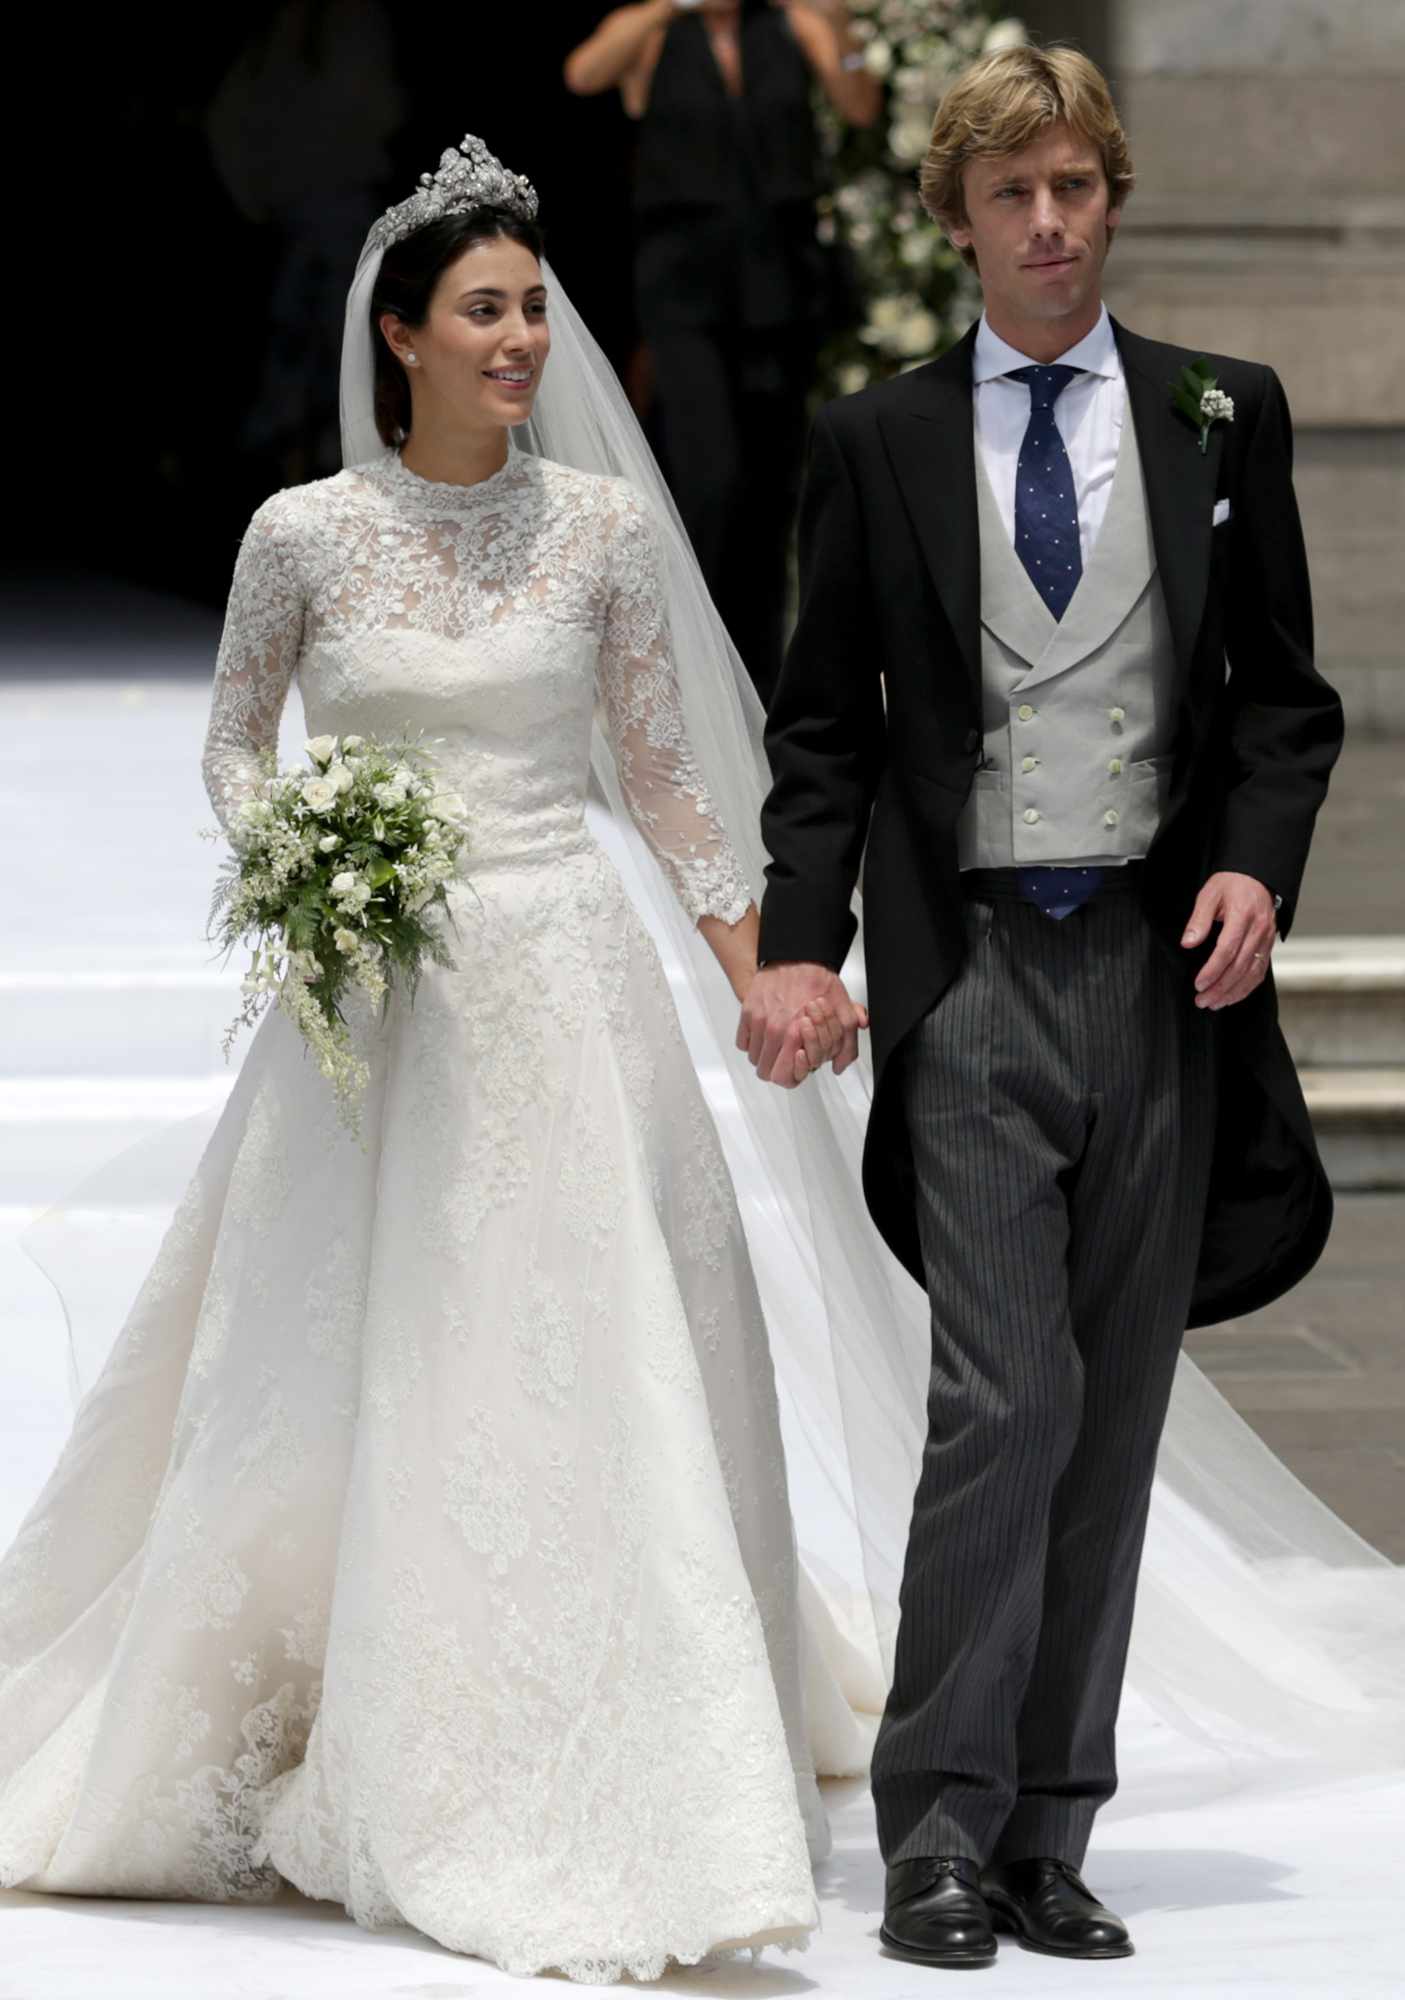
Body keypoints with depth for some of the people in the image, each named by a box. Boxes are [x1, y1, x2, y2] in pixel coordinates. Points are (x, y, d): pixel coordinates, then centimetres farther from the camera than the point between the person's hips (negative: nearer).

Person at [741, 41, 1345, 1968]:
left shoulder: (1224, 414, 8)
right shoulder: (878, 441, 6)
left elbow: (1284, 690, 11)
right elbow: (824, 724, 7)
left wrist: (1259, 866, -7)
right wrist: (800, 941, -6)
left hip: (1160, 965, 2)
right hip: (972, 966, -2)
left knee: (1114, 1416, 5)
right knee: (1004, 1398, -12)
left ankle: (1047, 1838, 12)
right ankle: (940, 1835, -4)